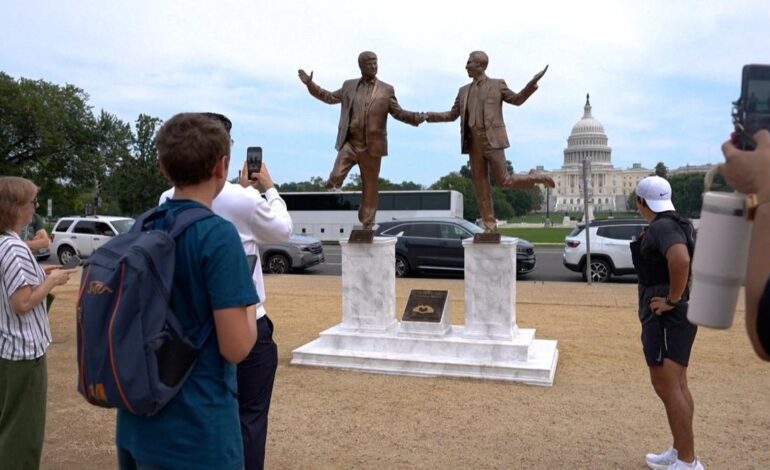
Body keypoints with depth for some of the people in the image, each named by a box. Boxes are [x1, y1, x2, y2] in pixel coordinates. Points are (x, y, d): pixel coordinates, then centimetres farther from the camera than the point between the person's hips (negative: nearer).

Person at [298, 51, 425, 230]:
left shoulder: (386, 90, 3)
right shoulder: (349, 85, 9)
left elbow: (398, 113, 3)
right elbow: (330, 97, 20)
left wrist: (416, 117, -16)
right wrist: (310, 84, 13)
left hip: (371, 146, -1)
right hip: (349, 143, 1)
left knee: (370, 187, 6)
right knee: (335, 178, -14)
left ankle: (367, 226, 18)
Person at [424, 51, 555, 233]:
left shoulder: (497, 84, 4)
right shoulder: (464, 90, 16)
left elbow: (517, 99, 10)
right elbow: (452, 114, 18)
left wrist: (532, 84, -6)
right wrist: (427, 116, 8)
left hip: (492, 141, -5)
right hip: (474, 144, 5)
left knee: (504, 181, -6)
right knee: (480, 187, 3)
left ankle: (538, 178, 20)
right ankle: (490, 227, 9)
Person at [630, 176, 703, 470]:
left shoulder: (661, 227, -17)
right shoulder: (670, 224, 13)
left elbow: (680, 260, -36)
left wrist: (672, 300, -25)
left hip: (666, 317, -11)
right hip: (670, 317, 11)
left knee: (667, 387, -7)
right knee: (677, 386, 15)